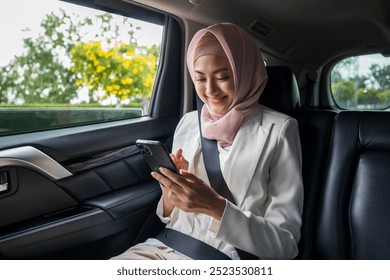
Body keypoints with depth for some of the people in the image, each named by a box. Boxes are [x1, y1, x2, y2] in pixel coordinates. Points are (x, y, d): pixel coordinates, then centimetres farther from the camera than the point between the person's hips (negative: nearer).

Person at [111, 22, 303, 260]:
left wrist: (215, 207, -23)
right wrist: (170, 196, -12)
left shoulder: (278, 130, -9)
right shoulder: (188, 122, 4)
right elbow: (170, 216, 10)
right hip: (169, 248, 4)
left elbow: (284, 244, -10)